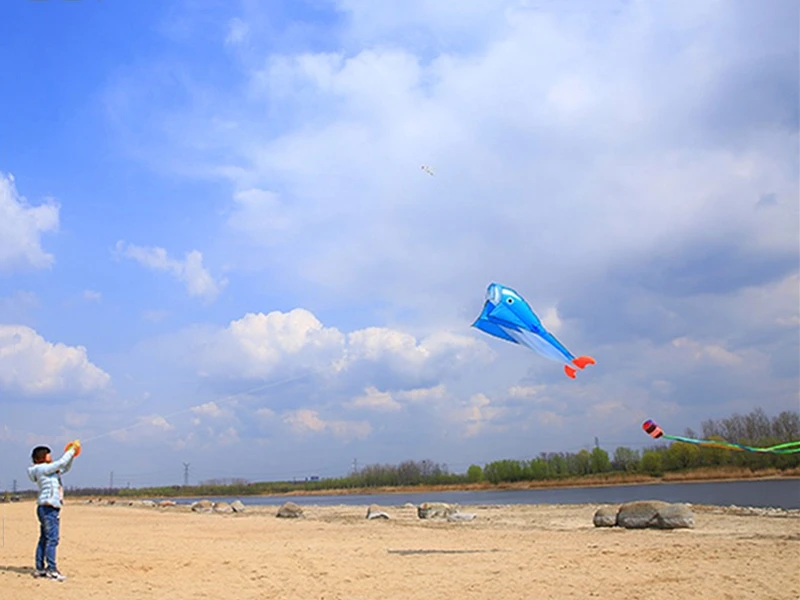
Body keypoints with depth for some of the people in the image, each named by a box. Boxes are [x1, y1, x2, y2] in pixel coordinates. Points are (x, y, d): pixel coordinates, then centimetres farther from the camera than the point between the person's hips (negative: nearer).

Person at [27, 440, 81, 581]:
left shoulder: (49, 469, 19)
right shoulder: (42, 468, -9)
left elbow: (65, 468, 26)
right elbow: (61, 463, -15)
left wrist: (71, 456, 12)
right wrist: (71, 450, -6)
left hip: (50, 508, 10)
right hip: (48, 508, -10)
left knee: (44, 539, 11)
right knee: (52, 539, -12)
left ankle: (40, 569, 16)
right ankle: (52, 570, -13)